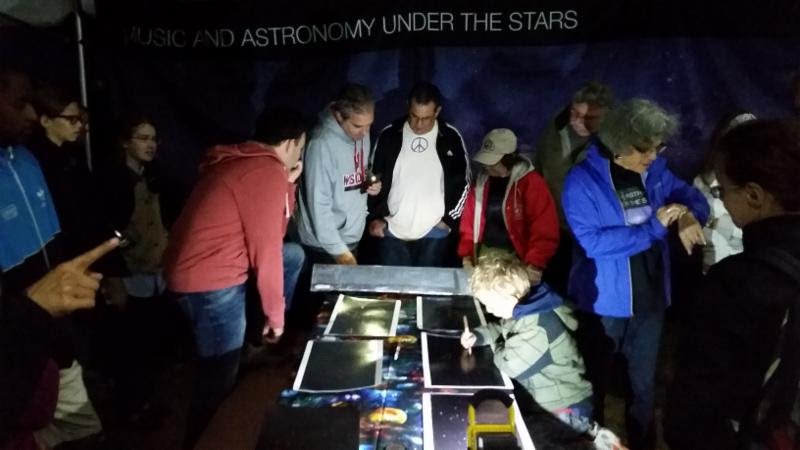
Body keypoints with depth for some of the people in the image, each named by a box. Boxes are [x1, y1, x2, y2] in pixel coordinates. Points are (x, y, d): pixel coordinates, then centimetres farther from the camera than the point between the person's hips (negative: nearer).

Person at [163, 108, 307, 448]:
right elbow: (266, 250, -16)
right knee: (219, 378, 3)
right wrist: (275, 314, -8)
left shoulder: (243, 163, 13)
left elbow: (273, 232, 16)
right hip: (211, 281, -9)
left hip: (194, 269, 9)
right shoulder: (268, 173, -16)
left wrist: (288, 184, 11)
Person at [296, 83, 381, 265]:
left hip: (353, 239, 8)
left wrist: (371, 184, -6)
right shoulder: (322, 144, -23)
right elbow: (319, 204, -23)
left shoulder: (361, 134, 0)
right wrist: (339, 250, -23)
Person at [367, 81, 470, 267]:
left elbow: (462, 182, 6)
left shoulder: (451, 137, -2)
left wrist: (449, 219, 2)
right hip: (393, 231, 1)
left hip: (434, 232, 0)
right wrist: (375, 216, 2)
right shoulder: (389, 135, -1)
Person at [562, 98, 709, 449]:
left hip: (650, 297, 5)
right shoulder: (583, 180, -18)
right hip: (604, 300, -4)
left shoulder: (656, 171, -1)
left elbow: (695, 198, 8)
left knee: (644, 382, 23)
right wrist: (653, 226, -25)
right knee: (595, 380, 17)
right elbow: (592, 242, -26)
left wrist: (688, 214, -16)